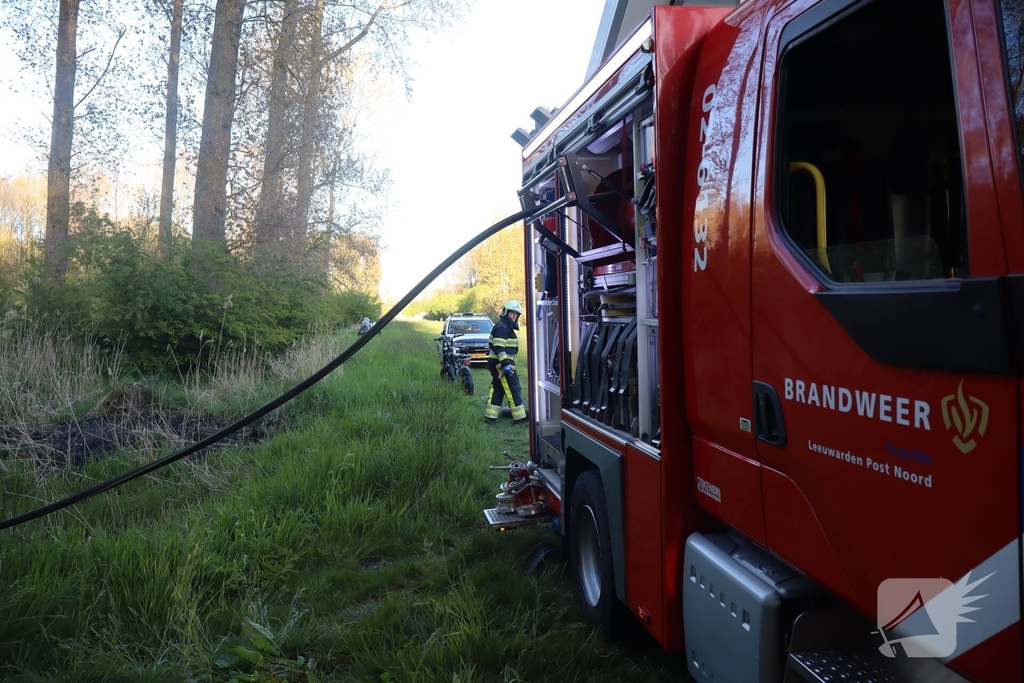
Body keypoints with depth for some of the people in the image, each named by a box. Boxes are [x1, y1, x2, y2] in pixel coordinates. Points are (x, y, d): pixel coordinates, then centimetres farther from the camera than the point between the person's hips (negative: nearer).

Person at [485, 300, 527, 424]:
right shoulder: (502, 327, -14)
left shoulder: (507, 326, 19)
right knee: (513, 389, -6)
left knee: (497, 389, 11)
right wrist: (506, 364, -28)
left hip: (497, 363, 11)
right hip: (501, 363, -11)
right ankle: (519, 417, -2)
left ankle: (490, 417, 12)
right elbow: (498, 348, -23)